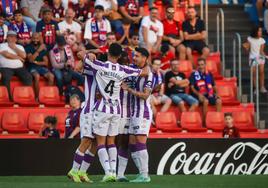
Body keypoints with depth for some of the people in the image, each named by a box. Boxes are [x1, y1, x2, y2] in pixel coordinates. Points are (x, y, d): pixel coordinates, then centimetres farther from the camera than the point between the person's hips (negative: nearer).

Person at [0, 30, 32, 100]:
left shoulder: (20, 47, 21)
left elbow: (24, 56, 3)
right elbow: (7, 54, -9)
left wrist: (14, 48, 2)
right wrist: (18, 57, 2)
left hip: (19, 68, 4)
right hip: (6, 67, -4)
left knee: (28, 77, -22)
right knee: (6, 78, -35)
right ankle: (8, 97, -31)